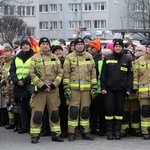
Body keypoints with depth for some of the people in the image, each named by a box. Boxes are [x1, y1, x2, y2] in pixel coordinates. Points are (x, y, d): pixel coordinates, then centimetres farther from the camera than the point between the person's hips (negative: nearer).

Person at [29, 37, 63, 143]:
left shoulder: (55, 58, 11)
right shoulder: (35, 58, 3)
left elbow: (60, 73, 7)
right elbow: (32, 74, -4)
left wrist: (54, 84, -7)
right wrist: (42, 85, -13)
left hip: (53, 89, 3)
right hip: (39, 89, -3)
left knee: (54, 112, 7)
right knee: (37, 113, -4)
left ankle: (56, 134, 15)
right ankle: (35, 135, 2)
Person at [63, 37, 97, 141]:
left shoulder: (89, 57, 11)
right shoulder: (69, 57, 3)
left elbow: (93, 73, 12)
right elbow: (66, 73, 1)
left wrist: (94, 87, 6)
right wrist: (66, 88, -6)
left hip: (86, 88, 3)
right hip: (73, 88, -3)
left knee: (85, 110, 6)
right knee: (73, 110, -4)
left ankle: (85, 132, 14)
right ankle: (72, 133, 2)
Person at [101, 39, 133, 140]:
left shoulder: (127, 59, 5)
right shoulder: (107, 58, 5)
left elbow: (130, 75, 4)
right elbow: (103, 74, 4)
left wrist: (129, 89, -3)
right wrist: (103, 87, -3)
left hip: (121, 89, 0)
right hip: (109, 89, 0)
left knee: (119, 109, 4)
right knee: (109, 109, -3)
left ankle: (117, 131, 12)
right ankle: (109, 131, 5)